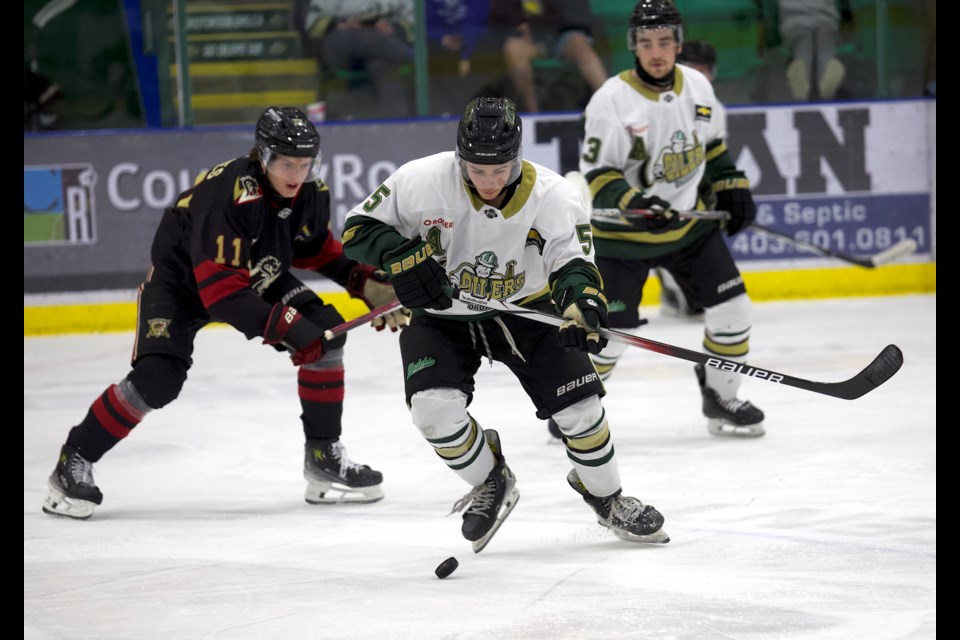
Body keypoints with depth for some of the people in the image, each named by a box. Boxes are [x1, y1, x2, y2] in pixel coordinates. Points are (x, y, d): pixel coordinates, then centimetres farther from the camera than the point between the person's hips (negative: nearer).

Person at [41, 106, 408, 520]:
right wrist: (285, 327, -41)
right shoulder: (226, 195, -37)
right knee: (158, 378, -23)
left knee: (326, 333, -10)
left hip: (258, 275, 7)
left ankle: (324, 457, 0)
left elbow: (317, 249, 8)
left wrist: (367, 282, -7)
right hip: (182, 280, -7)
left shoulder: (311, 195, -14)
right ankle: (74, 462, -6)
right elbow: (221, 290, -38)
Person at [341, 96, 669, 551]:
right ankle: (490, 484, 8)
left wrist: (583, 307, -46)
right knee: (434, 408, -22)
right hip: (440, 315, 0)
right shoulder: (423, 181, -22)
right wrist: (403, 258, -31)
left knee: (579, 404, -8)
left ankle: (607, 500, 20)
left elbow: (572, 262, -23)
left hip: (523, 307, 0)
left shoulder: (551, 195, -21)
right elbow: (359, 228, -12)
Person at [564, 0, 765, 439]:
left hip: (690, 223, 5)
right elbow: (596, 174, -17)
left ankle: (721, 398, 17)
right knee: (613, 329, -5)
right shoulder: (613, 99, -18)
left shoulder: (696, 85, -1)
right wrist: (632, 203, -32)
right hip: (624, 235, -5)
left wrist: (731, 188, 10)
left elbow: (712, 144, 17)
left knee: (731, 309, -1)